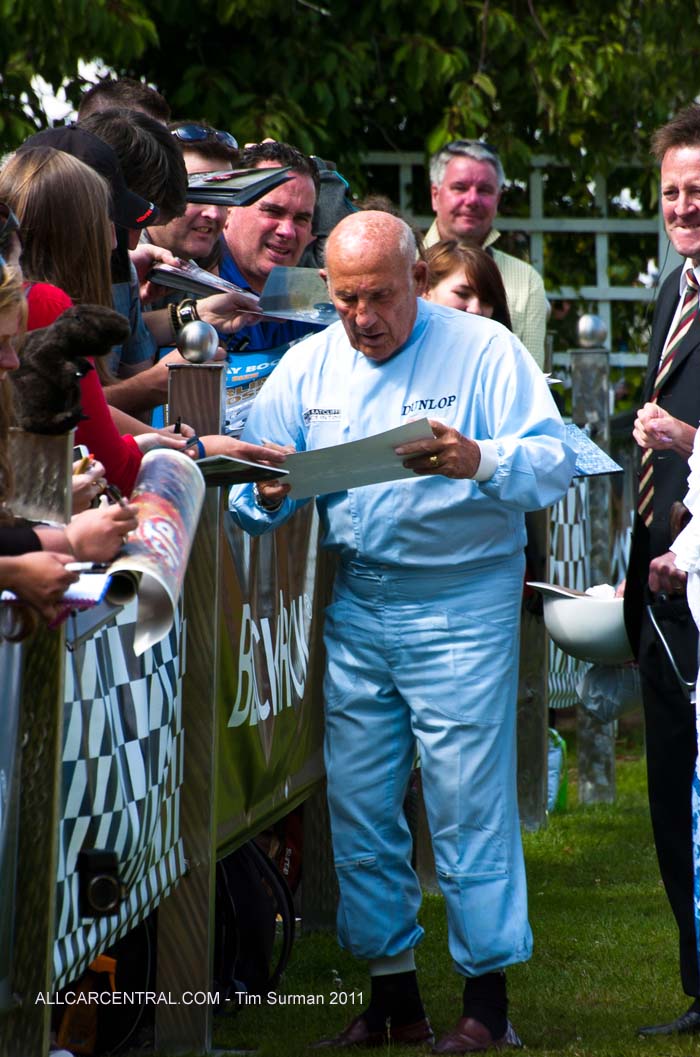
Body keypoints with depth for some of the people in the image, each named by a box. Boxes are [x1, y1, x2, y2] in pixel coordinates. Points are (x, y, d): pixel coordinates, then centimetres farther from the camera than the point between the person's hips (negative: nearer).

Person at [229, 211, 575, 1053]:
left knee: (468, 800, -5)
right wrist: (268, 493, -19)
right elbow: (252, 490, 5)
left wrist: (477, 462, -33)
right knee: (358, 803, 5)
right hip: (356, 604, 5)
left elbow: (554, 461, -14)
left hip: (462, 605, -5)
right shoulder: (308, 366, 8)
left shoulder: (484, 351, -5)